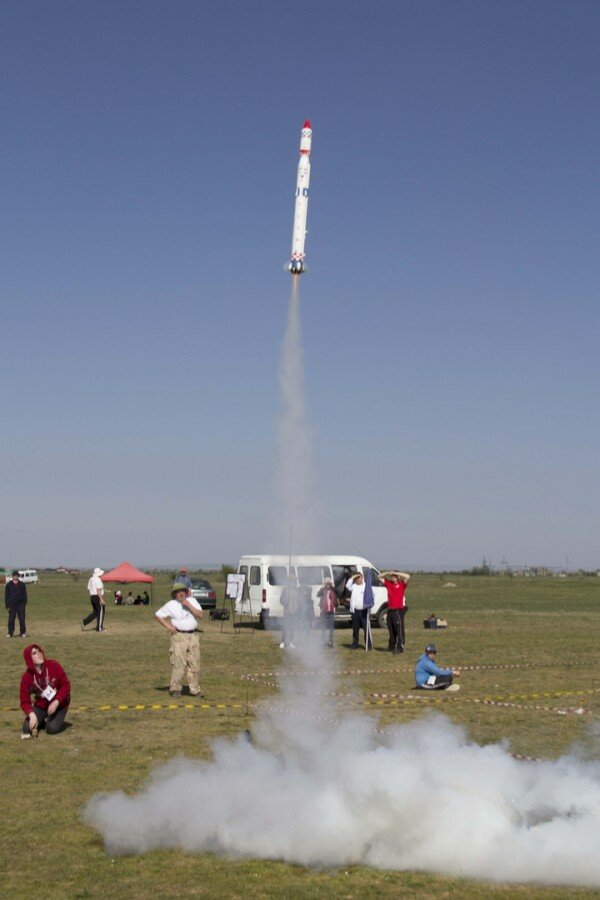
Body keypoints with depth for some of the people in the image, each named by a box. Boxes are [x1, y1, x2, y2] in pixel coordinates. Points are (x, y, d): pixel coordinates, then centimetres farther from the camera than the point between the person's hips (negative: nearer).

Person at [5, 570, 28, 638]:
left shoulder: (22, 585, 2)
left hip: (20, 605, 0)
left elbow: (25, 595, 8)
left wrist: (24, 604, 0)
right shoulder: (9, 585, 1)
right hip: (12, 605, 0)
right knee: (11, 620, 1)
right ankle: (10, 632, 10)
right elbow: (6, 596, 3)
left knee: (22, 619, 1)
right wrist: (7, 606, -2)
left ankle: (23, 632, 10)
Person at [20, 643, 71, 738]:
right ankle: (42, 720, 16)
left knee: (52, 729, -22)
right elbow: (25, 701, -15)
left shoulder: (54, 665, -20)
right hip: (41, 705, 2)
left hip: (59, 704, -2)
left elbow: (66, 685, -15)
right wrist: (31, 714, -34)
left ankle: (56, 719, 13)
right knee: (28, 728, -15)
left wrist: (56, 702, -26)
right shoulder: (27, 676, -17)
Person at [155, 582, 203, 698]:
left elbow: (200, 615, -2)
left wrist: (188, 605, -11)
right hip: (179, 636, -3)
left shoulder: (192, 601, 8)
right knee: (178, 663, -9)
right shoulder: (171, 605, 1)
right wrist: (168, 626, -4)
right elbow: (158, 615, 5)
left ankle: (194, 689, 11)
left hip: (193, 636, 3)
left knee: (195, 663, 4)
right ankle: (175, 689, -2)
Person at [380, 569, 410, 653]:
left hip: (399, 610, -6)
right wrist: (388, 573, 6)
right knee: (391, 630, 15)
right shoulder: (388, 583, 13)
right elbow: (380, 577, 21)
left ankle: (400, 647, -8)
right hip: (390, 610, 6)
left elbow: (408, 577, -15)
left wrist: (396, 573, -9)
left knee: (399, 629, -8)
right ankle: (392, 646, 26)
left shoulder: (401, 584, 1)